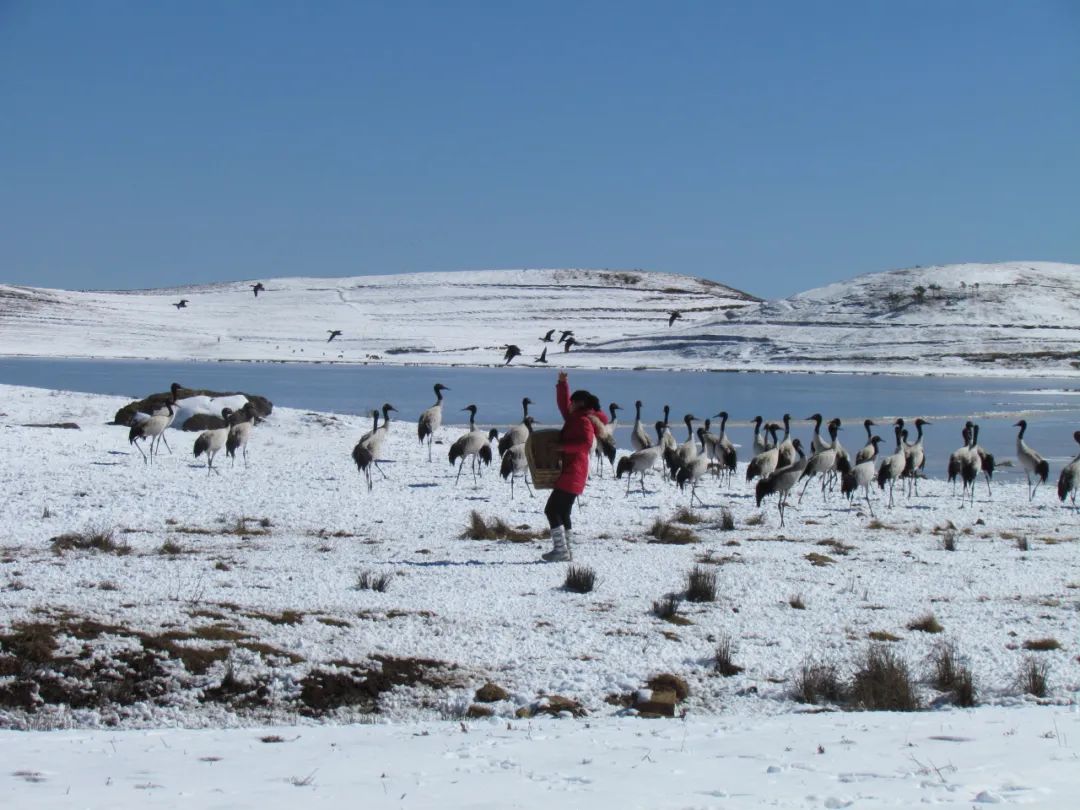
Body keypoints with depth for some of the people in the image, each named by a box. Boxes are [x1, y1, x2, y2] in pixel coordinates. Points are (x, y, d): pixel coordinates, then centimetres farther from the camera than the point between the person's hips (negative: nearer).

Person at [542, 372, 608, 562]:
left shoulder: (583, 421, -12)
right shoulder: (575, 418, 17)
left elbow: (586, 443, -27)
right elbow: (562, 403, 28)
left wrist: (563, 446, -22)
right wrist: (562, 384, 16)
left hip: (572, 473, -10)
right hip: (572, 473, 10)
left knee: (552, 509, -12)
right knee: (562, 512, 13)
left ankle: (560, 549, -16)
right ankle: (567, 550, 14)